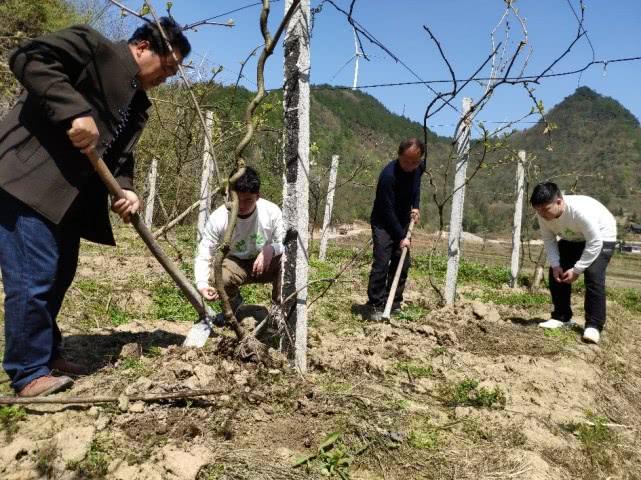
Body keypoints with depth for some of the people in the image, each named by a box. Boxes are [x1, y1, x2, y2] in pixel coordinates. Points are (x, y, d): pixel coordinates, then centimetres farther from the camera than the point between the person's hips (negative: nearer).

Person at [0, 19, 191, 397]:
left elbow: (119, 155, 14)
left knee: (60, 274, 13)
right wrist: (75, 111, -25)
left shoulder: (139, 105, 17)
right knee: (34, 276, -7)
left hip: (67, 195, 9)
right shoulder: (94, 46, -5)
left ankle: (47, 353, 28)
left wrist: (125, 190, -6)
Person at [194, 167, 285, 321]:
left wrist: (271, 249, -37)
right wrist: (202, 284, -37)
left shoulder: (271, 211, -23)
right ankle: (233, 302, 7)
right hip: (236, 264, 1)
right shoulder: (217, 218, -23)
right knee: (215, 278, -31)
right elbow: (203, 256, -18)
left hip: (267, 264, 0)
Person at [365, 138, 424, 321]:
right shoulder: (389, 175, -28)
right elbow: (388, 211, -25)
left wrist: (416, 206, 6)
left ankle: (394, 304, 16)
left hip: (403, 221, 7)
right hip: (383, 223, -6)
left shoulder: (419, 168, -7)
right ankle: (376, 306, -5)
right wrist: (401, 237, -23)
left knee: (402, 264, 6)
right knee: (381, 264, -13)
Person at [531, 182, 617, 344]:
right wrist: (555, 264, -21)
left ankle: (594, 325, -16)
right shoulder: (543, 214, -24)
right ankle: (562, 317, 11)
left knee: (593, 275, -24)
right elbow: (549, 239, -10)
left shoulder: (581, 210, -42)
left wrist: (577, 270, -30)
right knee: (556, 273, -3)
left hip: (601, 238, -6)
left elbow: (595, 243, -34)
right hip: (572, 239, 6)